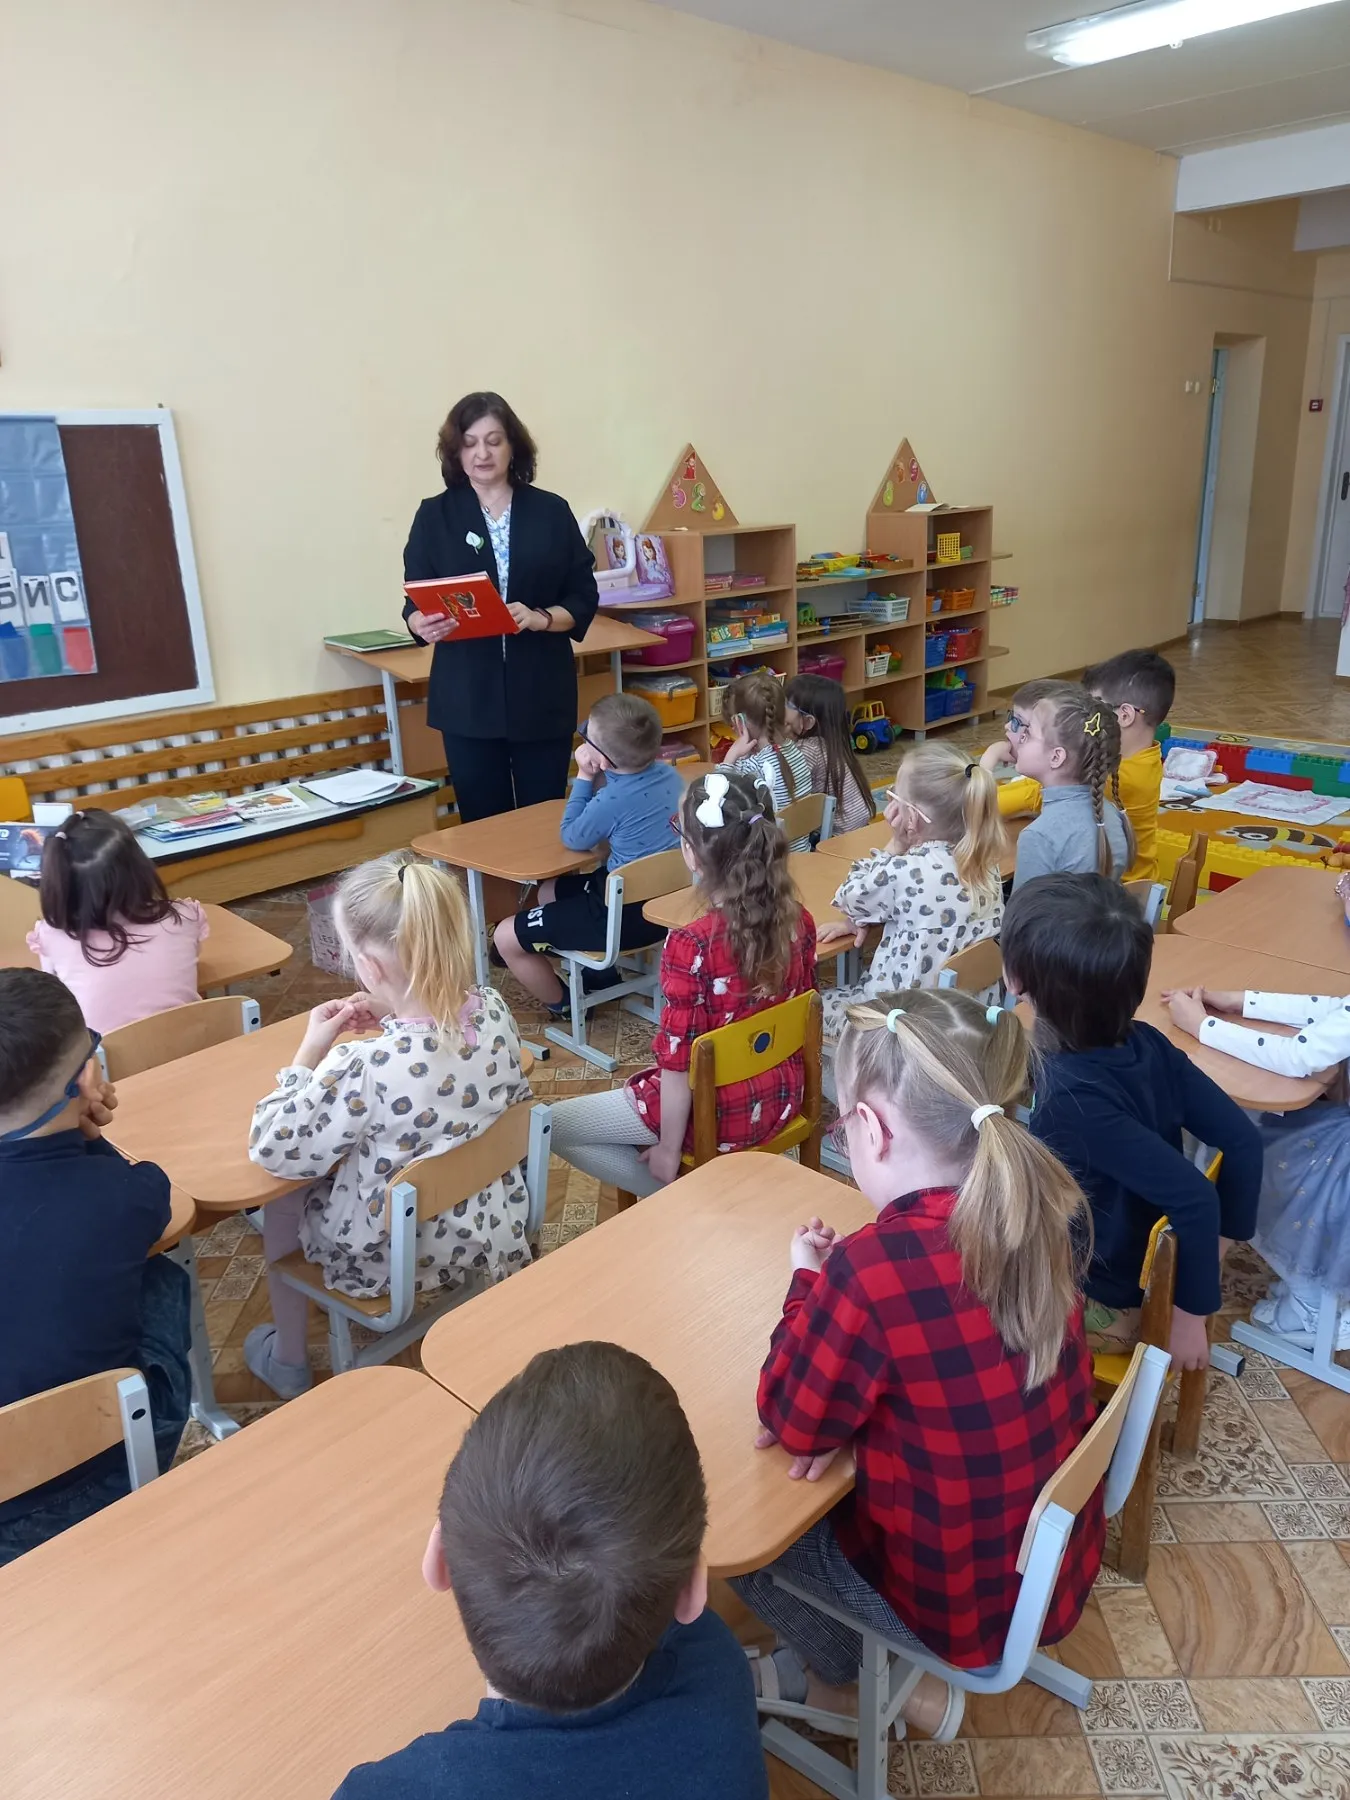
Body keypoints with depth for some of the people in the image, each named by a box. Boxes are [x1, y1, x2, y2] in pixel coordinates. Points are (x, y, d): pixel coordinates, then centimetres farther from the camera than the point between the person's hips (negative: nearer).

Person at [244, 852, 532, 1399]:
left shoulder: (364, 1067, -35)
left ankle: (288, 1359, 44)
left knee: (281, 1196, 24)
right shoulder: (493, 1011, -17)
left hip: (393, 1256, -6)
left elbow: (275, 1150, -22)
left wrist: (310, 1051, -16)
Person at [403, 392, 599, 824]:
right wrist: (423, 624, -19)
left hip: (542, 694, 0)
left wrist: (539, 619, -17)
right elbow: (415, 602, 5)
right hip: (468, 697, 0)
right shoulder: (434, 516, 5)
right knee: (482, 822, 4)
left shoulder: (552, 512, 4)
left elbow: (583, 599, 3)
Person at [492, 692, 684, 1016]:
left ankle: (565, 1007, 20)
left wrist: (584, 777, -3)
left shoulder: (611, 802, -26)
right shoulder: (669, 773, -3)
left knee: (506, 937, 1)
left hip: (625, 916, -9)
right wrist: (598, 779, -1)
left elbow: (572, 839, -5)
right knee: (549, 892, 29)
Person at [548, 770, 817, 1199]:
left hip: (717, 1116, -7)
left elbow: (679, 1062, -22)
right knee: (627, 1091, 32)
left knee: (550, 1126, 7)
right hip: (781, 1100, 8)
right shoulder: (798, 919, -9)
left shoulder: (691, 945, -28)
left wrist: (669, 1150, -9)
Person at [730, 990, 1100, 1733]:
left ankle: (861, 1682, 33)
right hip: (1061, 1560, 6)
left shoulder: (872, 1269, -33)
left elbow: (788, 1420, -16)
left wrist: (808, 1280, -5)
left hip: (966, 1604, -6)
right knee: (830, 1479, 25)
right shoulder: (1031, 1213, -12)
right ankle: (829, 1664, 37)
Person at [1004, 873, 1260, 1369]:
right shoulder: (1145, 1043, -14)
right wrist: (1218, 1246, 1)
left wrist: (1190, 1315, -22)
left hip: (1103, 1305, -7)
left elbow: (1194, 1198, -35)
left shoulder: (1072, 1097, -34)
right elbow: (1241, 1138, -9)